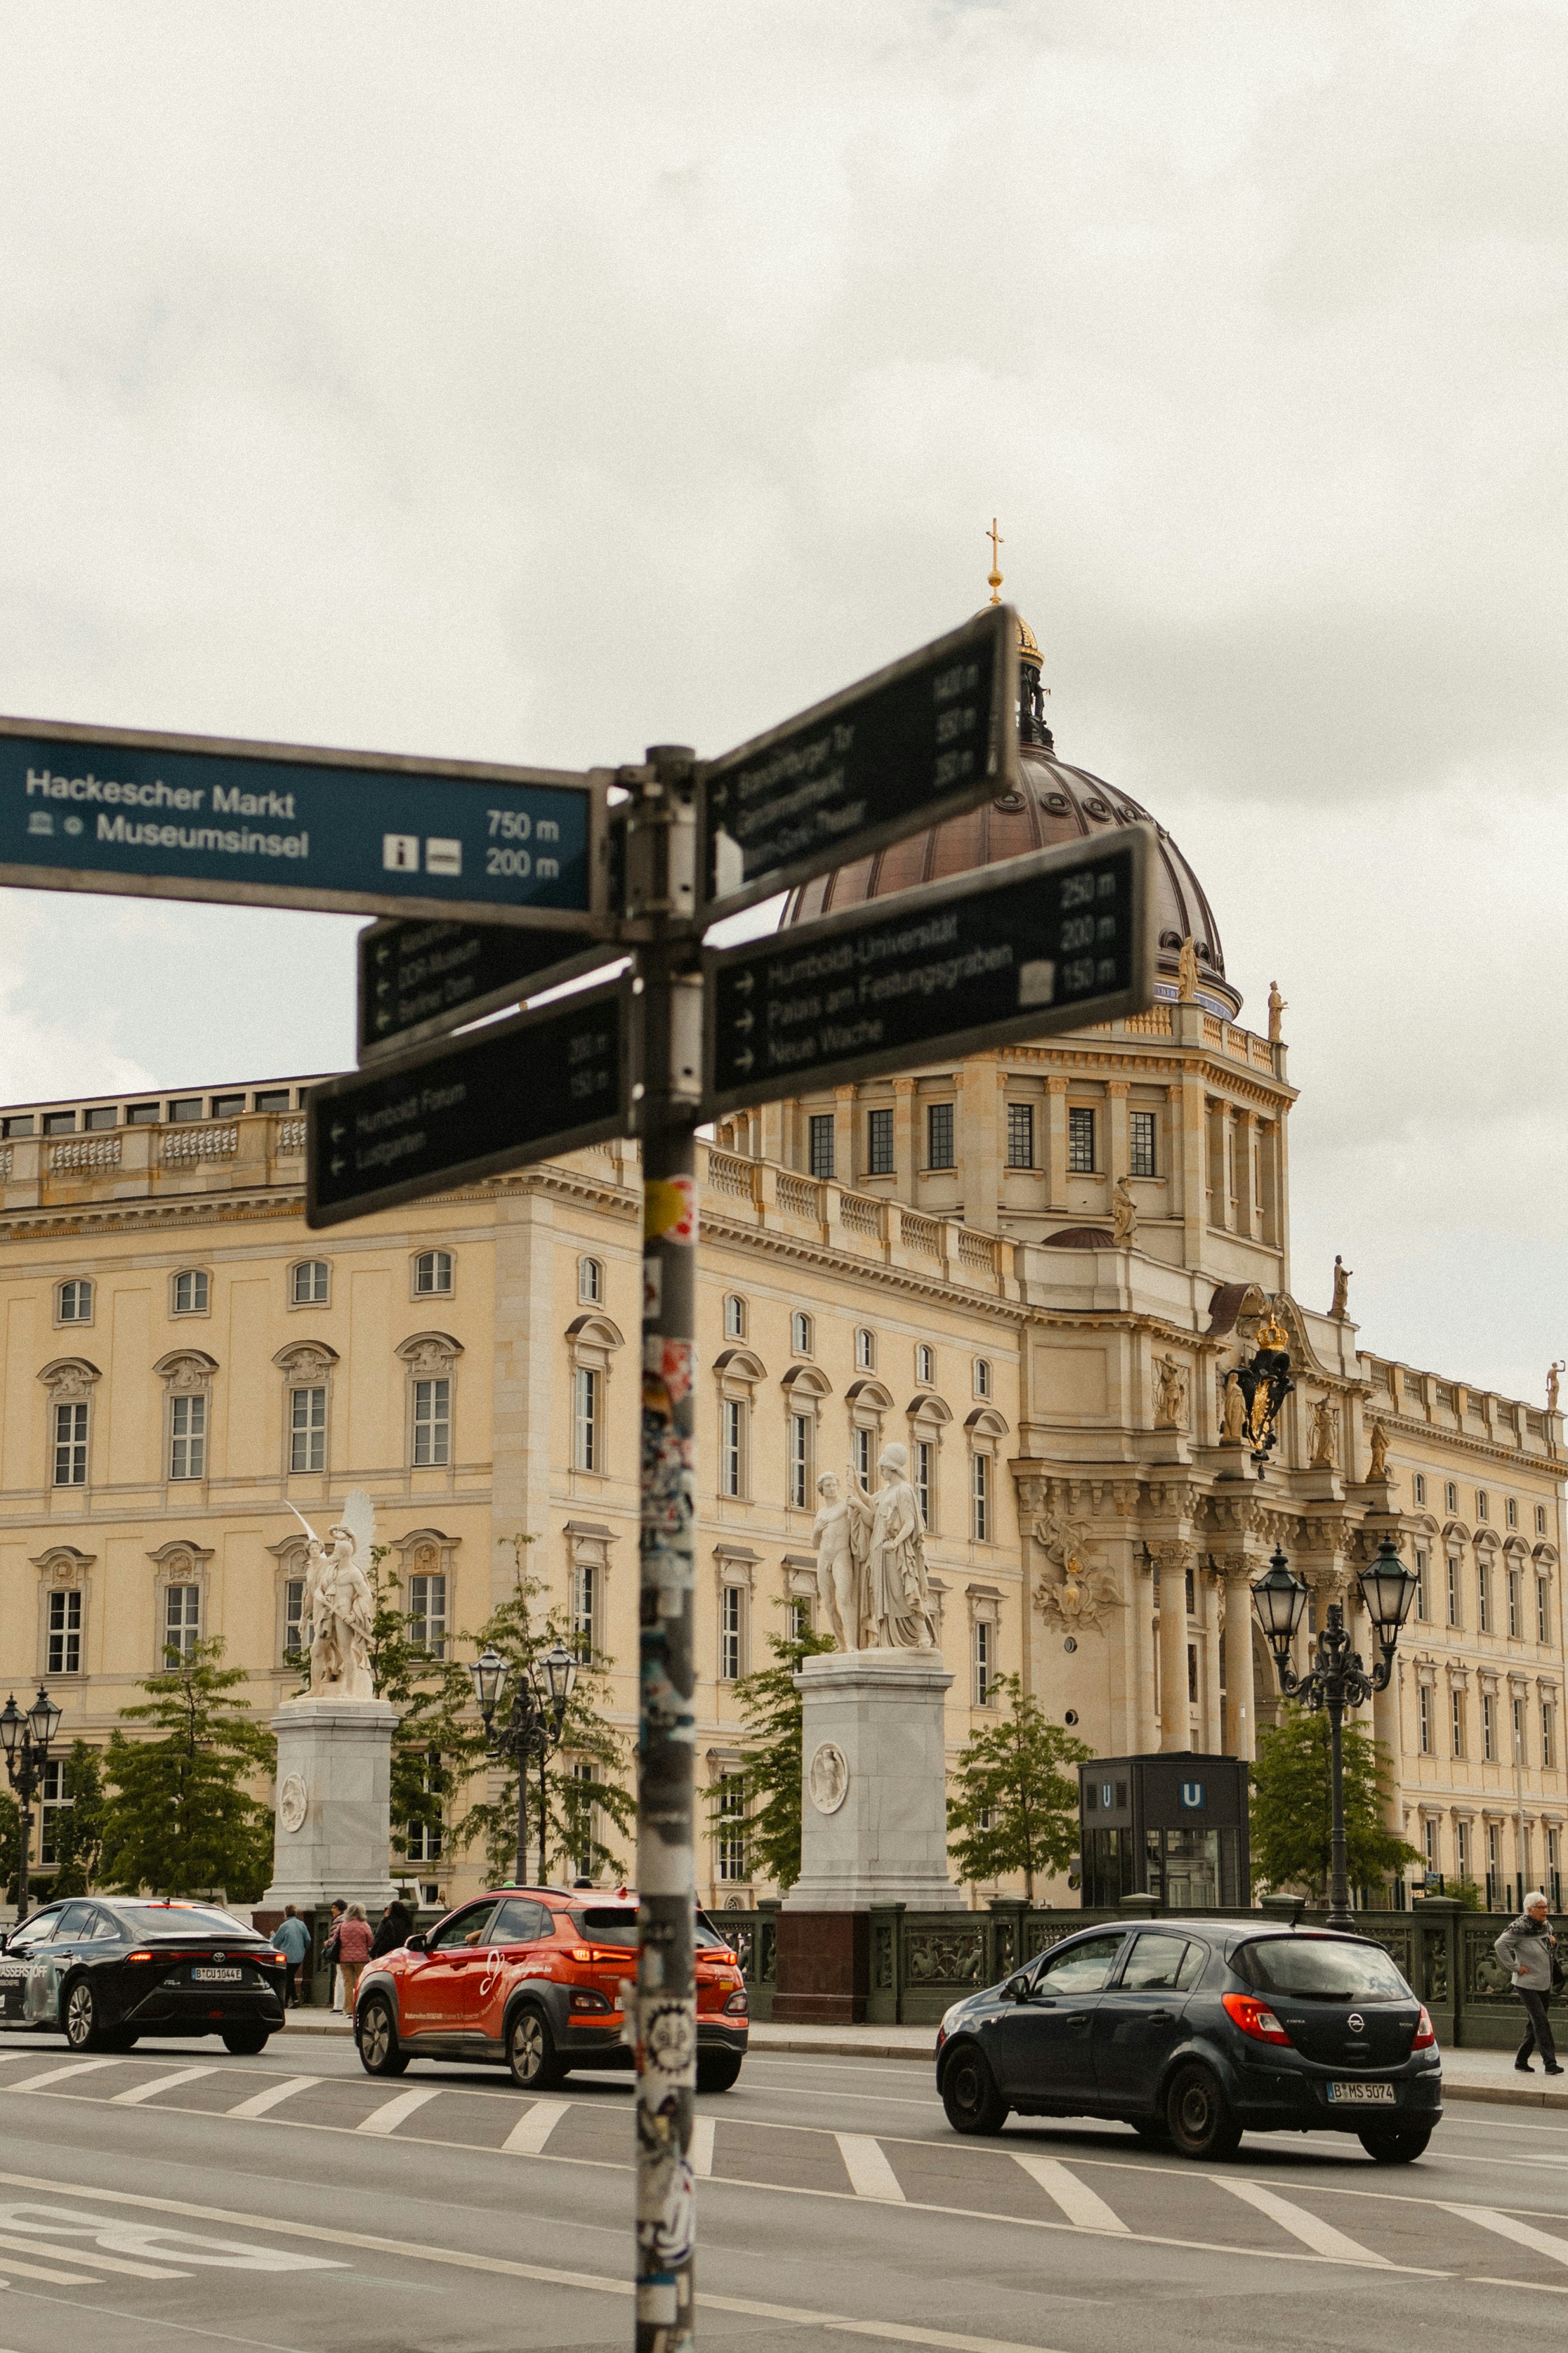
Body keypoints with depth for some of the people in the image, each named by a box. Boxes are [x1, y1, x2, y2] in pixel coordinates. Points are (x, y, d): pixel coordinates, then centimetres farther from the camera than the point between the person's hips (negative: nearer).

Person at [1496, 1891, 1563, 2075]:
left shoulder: (1546, 1926, 6)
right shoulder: (1520, 1929, -18)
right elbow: (1500, 1945, -24)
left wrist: (1552, 1940, 5)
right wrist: (1515, 1967, -22)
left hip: (1544, 1984, 8)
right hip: (1527, 1984, -8)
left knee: (1535, 2024, 12)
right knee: (1541, 2022, -13)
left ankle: (1521, 2061, 22)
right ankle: (1549, 2063, -14)